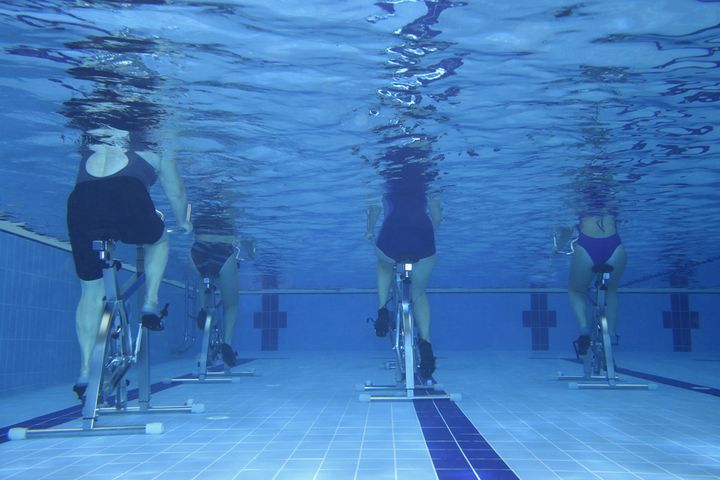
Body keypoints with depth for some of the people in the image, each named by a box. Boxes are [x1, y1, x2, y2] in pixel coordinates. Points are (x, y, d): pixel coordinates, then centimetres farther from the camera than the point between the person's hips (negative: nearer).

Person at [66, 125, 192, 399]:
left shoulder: (90, 145, 35)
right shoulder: (152, 147, 28)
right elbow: (176, 194, 35)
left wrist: (104, 229, 57)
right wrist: (183, 222, 54)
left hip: (80, 201, 3)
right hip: (127, 197, -3)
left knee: (90, 290, 18)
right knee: (158, 241, 32)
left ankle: (85, 372, 17)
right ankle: (151, 303, 14)